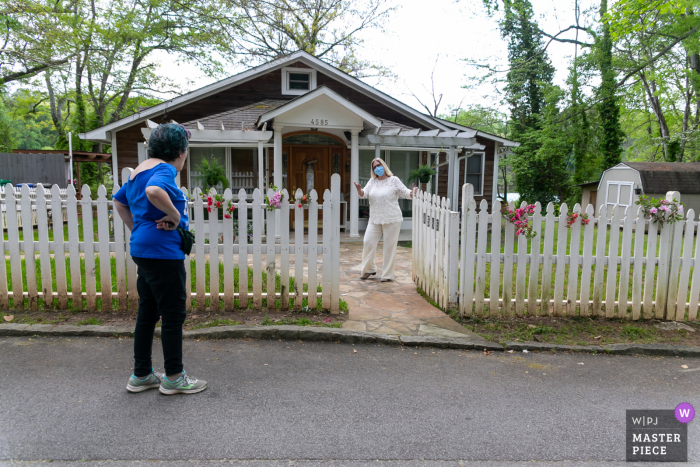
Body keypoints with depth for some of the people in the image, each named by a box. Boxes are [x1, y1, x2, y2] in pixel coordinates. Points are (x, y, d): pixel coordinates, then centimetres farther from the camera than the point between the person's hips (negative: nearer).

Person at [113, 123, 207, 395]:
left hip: (143, 250, 10)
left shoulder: (140, 170, 18)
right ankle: (173, 377, 12)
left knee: (147, 313, 16)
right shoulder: (165, 169, -13)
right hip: (162, 252, -10)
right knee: (174, 314, 1)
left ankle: (141, 375, 26)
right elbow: (154, 190, -36)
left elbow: (119, 201, 30)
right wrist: (175, 214, -22)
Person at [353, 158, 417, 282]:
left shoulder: (394, 180, 0)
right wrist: (359, 189, -19)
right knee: (368, 242, 1)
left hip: (391, 220, -4)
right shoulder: (372, 181, 11)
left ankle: (388, 274, 10)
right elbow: (364, 194, 3)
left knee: (389, 247, 0)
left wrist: (412, 193, -22)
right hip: (374, 220, 4)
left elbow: (405, 193, -1)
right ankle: (369, 269, 20)